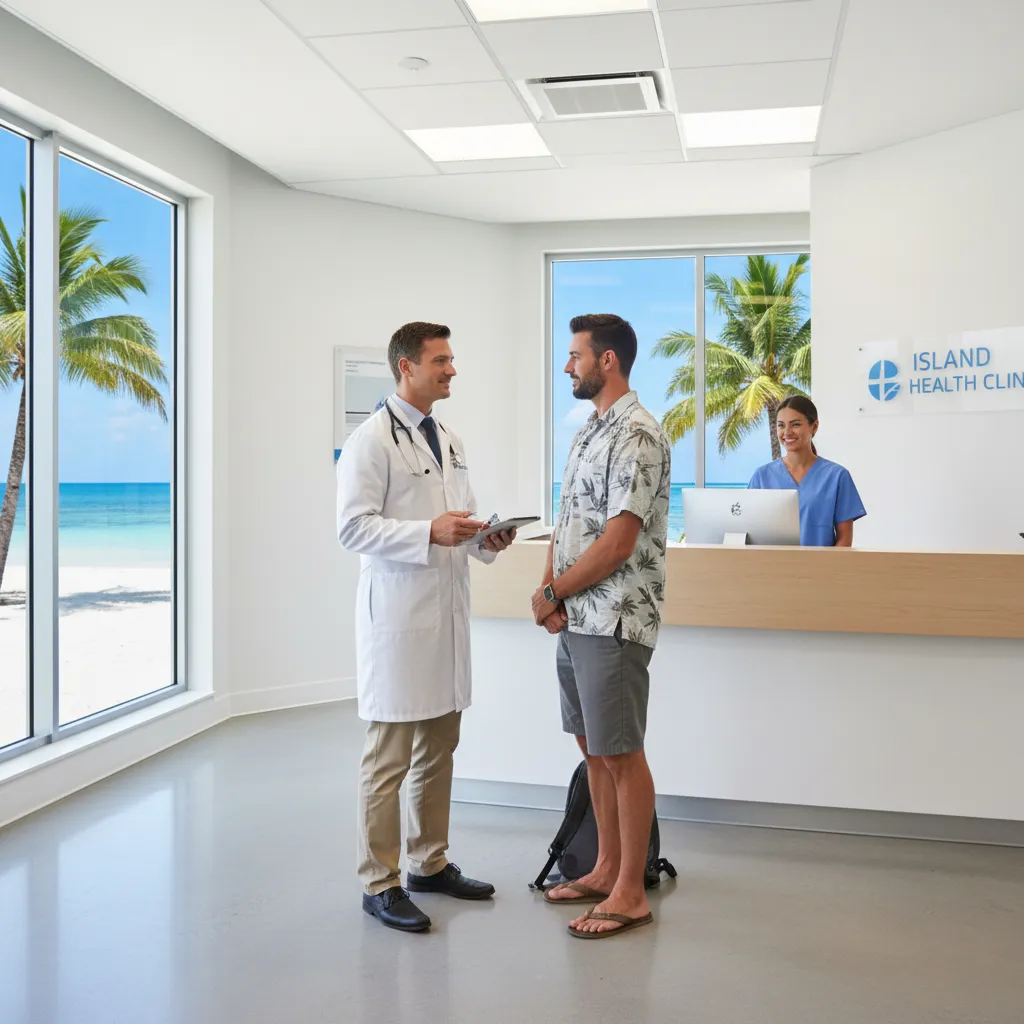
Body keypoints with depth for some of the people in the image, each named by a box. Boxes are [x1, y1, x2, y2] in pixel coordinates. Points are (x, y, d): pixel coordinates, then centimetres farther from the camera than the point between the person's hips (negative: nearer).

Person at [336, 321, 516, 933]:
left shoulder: (449, 440, 16)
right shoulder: (373, 440, -8)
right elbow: (353, 527, -15)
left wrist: (488, 539, 1)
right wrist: (431, 532, -24)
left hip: (448, 613, 8)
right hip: (398, 615, -8)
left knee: (439, 751, 15)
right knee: (389, 757, 0)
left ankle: (430, 863, 29)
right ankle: (380, 883, 12)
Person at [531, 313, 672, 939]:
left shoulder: (638, 435, -16)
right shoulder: (589, 433, 15)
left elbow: (617, 544, -20)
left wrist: (551, 594, -10)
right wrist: (552, 592, 0)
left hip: (615, 623, -9)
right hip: (575, 621, 9)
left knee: (622, 754, 0)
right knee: (593, 748, 16)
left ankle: (631, 893, 12)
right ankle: (607, 869, 29)